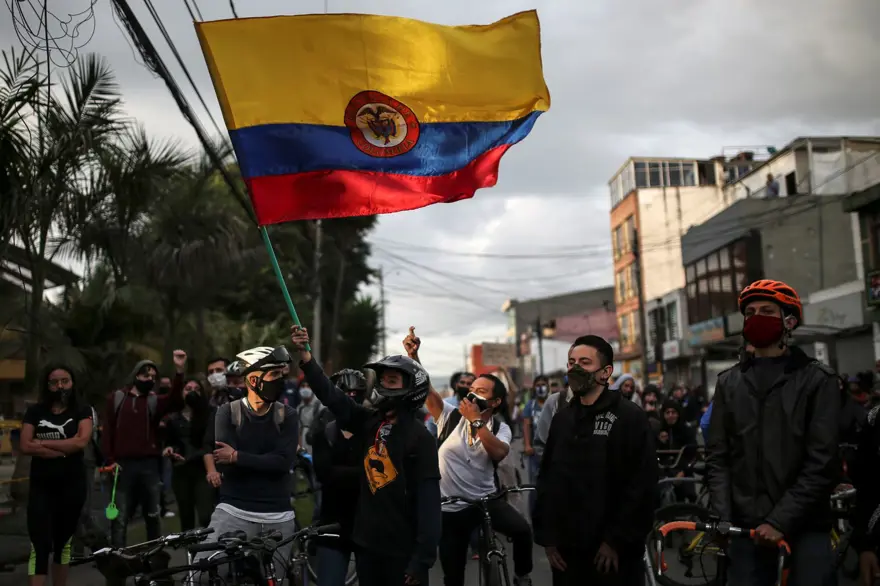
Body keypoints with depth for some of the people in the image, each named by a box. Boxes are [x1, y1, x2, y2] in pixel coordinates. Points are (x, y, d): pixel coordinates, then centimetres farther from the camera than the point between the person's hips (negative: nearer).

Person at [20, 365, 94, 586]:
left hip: (72, 485, 0)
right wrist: (65, 448, -13)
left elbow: (82, 441, -15)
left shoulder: (82, 410, 2)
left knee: (63, 542, 12)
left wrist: (43, 443, -12)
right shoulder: (35, 412, 5)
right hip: (41, 486, 0)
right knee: (40, 545, -8)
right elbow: (25, 447, -7)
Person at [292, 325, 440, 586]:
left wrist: (422, 558, -19)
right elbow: (331, 395, -2)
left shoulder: (420, 437, -12)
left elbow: (429, 500, -15)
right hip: (367, 542, 6)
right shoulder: (370, 422, 4)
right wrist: (305, 354, -13)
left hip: (402, 549, -5)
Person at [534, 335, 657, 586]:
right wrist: (547, 536, 7)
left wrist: (616, 540, -14)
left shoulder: (630, 417, -7)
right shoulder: (562, 418, 10)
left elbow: (642, 485, -13)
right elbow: (546, 479, 13)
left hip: (612, 551, -5)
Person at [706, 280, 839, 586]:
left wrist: (780, 521, -13)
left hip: (805, 527, -3)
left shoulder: (817, 379, -1)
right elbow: (718, 458, 7)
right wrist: (722, 519, -5)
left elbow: (822, 463, -7)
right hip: (746, 527, 3)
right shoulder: (728, 382, 10)